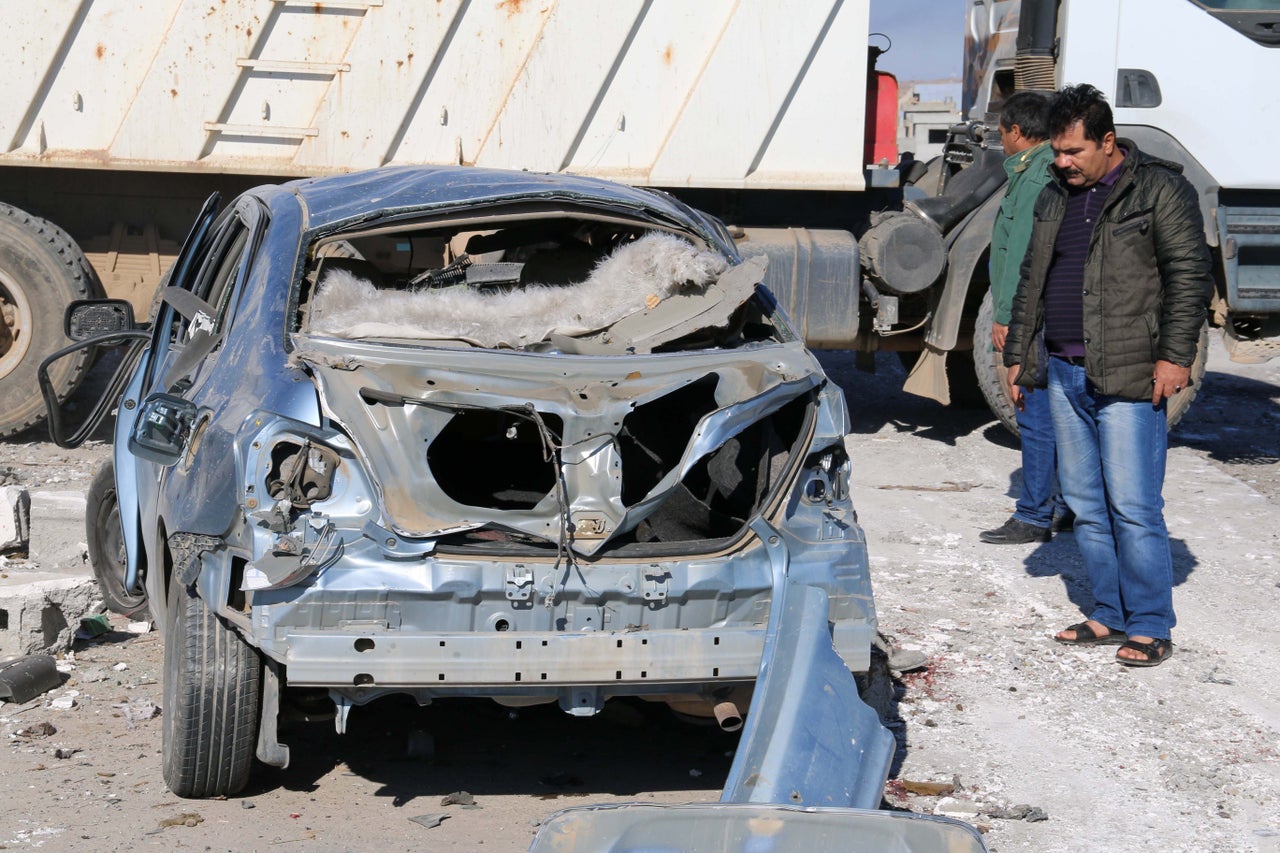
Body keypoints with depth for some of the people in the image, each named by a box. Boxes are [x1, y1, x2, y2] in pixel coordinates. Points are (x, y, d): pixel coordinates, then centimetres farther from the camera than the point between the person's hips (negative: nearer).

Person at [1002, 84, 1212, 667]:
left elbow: (1188, 275, -8)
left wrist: (1174, 356, -15)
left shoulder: (1159, 190, -4)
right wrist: (1018, 354, 22)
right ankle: (1110, 614, 20)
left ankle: (1150, 626, 3)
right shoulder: (1055, 198, 17)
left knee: (1133, 506, -7)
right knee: (1085, 503, 10)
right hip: (1063, 375, 7)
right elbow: (1031, 281, 24)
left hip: (1128, 378, -7)